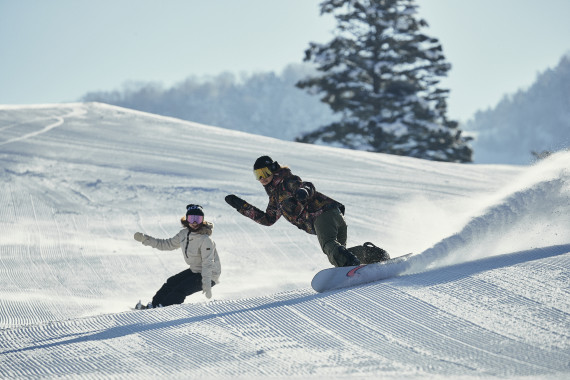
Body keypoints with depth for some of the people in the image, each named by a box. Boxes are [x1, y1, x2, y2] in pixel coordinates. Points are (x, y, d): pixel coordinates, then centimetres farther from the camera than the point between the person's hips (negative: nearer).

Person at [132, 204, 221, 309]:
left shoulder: (206, 239, -26)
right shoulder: (184, 233, -2)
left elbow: (208, 263, -30)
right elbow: (168, 244, 10)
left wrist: (206, 284, -38)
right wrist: (145, 239, 5)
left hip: (209, 276, -8)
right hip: (194, 271, 8)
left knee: (180, 290, -18)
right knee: (171, 283, 5)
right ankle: (153, 305, 14)